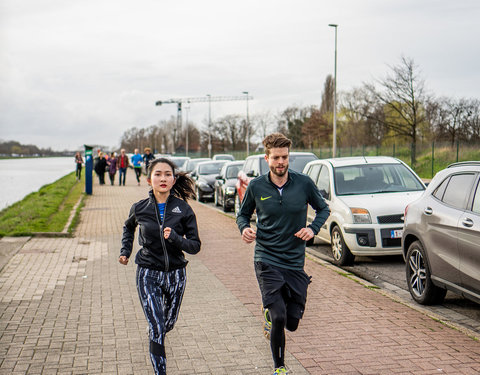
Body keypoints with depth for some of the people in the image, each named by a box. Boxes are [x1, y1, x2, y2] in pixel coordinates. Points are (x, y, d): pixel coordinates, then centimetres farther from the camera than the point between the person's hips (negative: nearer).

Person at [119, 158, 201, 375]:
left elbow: (195, 246, -7)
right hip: (148, 275, -1)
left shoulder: (183, 209, -8)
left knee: (169, 323, 21)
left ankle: (154, 337, 56)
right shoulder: (140, 209, -5)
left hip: (175, 274, 2)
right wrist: (125, 251, 11)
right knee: (157, 329, -10)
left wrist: (175, 238, -24)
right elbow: (128, 227, 19)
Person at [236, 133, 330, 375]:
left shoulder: (304, 183, -3)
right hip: (266, 261, -2)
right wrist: (244, 228, -10)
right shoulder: (256, 187, -3)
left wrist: (313, 229, -8)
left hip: (295, 262, 2)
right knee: (278, 318, -13)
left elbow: (323, 209, 11)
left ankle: (270, 309, 41)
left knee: (292, 323, 6)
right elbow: (243, 214, 12)